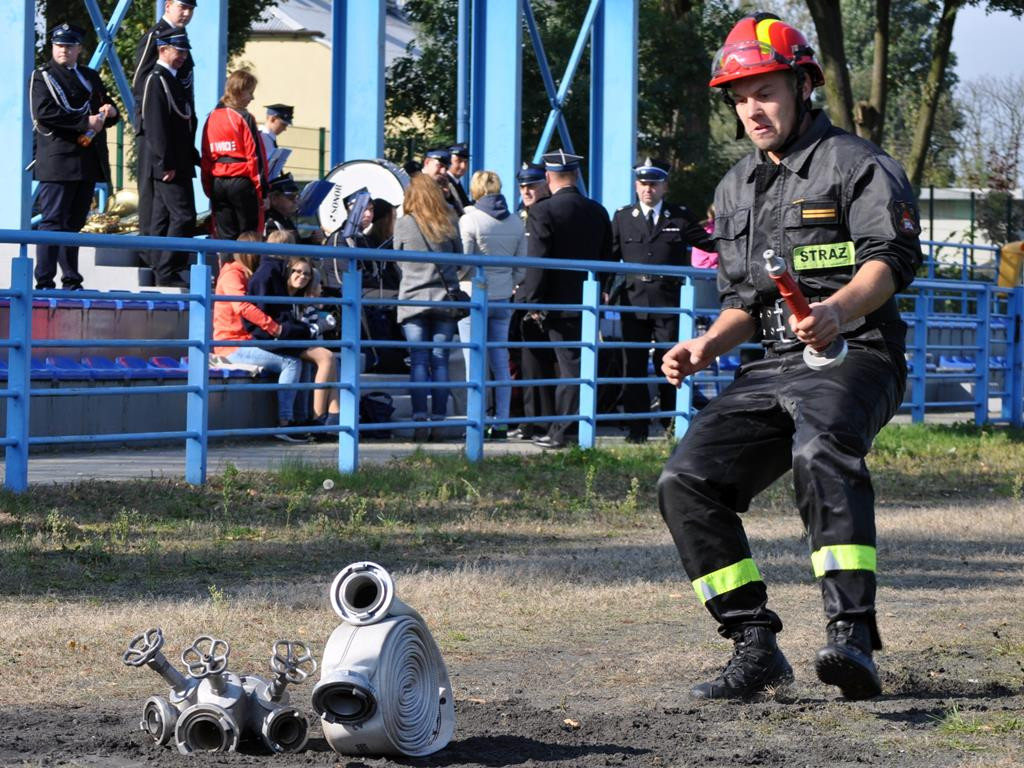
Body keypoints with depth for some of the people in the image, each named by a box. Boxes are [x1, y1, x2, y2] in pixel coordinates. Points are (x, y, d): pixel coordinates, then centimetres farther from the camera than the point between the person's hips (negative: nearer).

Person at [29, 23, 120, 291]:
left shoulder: (91, 77, 22)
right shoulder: (41, 77, 2)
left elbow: (109, 115, 28)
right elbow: (44, 112, -15)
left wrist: (110, 112, 2)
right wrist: (86, 121, -19)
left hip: (88, 163, 6)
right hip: (57, 161, -6)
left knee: (74, 223, 10)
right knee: (53, 221, -9)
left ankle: (72, 282, 15)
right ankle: (44, 283, -11)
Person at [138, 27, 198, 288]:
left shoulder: (172, 80, 19)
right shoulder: (157, 80, -12)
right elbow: (157, 126, -18)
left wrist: (190, 158, 19)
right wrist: (166, 164, -21)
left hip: (177, 163, 10)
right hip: (168, 165, -10)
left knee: (162, 217, 10)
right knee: (183, 216, -13)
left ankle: (162, 272, 13)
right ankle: (167, 271, -12)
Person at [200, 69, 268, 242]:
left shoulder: (211, 118, 8)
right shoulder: (244, 119, -9)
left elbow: (205, 158, 10)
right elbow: (254, 156, -11)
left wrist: (208, 188, 16)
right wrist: (262, 188, -7)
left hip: (217, 183, 5)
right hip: (242, 181, -5)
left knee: (225, 235, 8)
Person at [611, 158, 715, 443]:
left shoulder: (680, 217, 7)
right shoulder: (622, 217, 12)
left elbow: (709, 243, 10)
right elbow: (610, 256, 14)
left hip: (669, 303, -2)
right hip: (633, 302, 2)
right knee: (634, 366, 3)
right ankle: (637, 428, 7)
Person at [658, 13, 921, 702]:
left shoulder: (857, 166, 0)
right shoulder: (736, 190, 21)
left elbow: (890, 259, -15)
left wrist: (837, 310, -35)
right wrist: (704, 348, 5)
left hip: (854, 359, -7)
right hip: (774, 367, 8)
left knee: (821, 450, -38)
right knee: (688, 483, -8)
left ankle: (853, 637, -46)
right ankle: (756, 648, -5)